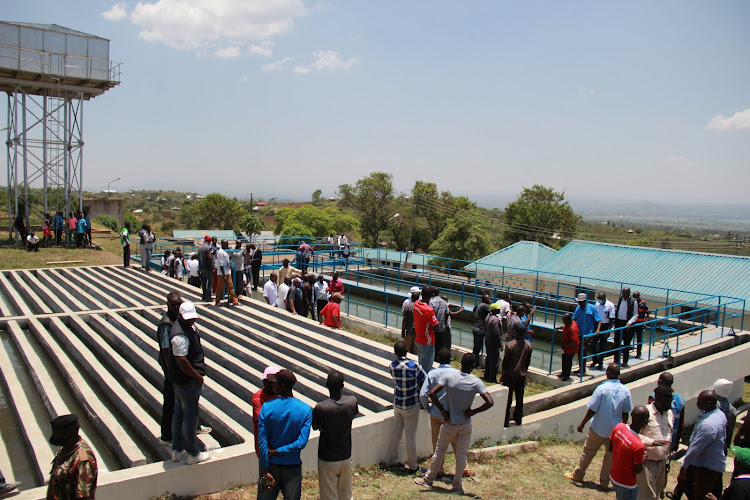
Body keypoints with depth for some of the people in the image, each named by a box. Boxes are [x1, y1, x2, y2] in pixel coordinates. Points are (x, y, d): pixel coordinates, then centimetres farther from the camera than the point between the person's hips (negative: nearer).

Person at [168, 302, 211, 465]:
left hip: (179, 380, 11)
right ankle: (193, 454, 17)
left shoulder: (189, 326, 5)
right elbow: (181, 361, -29)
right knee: (190, 416, 3)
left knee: (179, 413, 19)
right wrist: (197, 376, -19)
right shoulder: (180, 335, -27)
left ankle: (177, 451, 32)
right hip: (187, 381, -11)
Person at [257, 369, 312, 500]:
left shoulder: (267, 407, -13)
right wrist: (276, 452, -9)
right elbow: (301, 443, -16)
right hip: (293, 466, 0)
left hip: (272, 465, 0)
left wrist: (266, 471, -8)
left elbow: (262, 441, -13)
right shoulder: (305, 410, -11)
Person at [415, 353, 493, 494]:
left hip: (449, 423, 0)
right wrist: (473, 412, -8)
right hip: (465, 425, 0)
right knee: (461, 454, 14)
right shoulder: (476, 382, -12)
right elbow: (490, 402, -19)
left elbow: (432, 393, -18)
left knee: (439, 450, 15)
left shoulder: (449, 376, -12)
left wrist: (442, 410, -9)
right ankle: (457, 486, 23)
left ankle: (428, 479, 27)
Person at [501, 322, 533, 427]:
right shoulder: (528, 345, -3)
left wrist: (503, 374, -3)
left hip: (510, 375, -5)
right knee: (519, 397, 16)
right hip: (522, 374, 5)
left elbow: (506, 361, -14)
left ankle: (506, 420, 7)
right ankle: (518, 418, 26)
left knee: (508, 398, 4)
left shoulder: (510, 345, -20)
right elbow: (528, 361, 6)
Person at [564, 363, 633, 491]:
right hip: (615, 430, 3)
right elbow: (625, 413, 1)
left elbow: (592, 410, -16)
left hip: (598, 429, -3)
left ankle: (577, 475, 27)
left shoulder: (602, 388, -19)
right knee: (610, 456, 14)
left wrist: (582, 423, -4)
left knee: (588, 452, 13)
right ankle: (604, 483, 20)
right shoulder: (625, 391, -8)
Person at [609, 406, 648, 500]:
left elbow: (610, 448, 1)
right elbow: (638, 470, -16)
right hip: (627, 485, -6)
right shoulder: (638, 446, -33)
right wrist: (643, 456, -2)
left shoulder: (618, 427, -15)